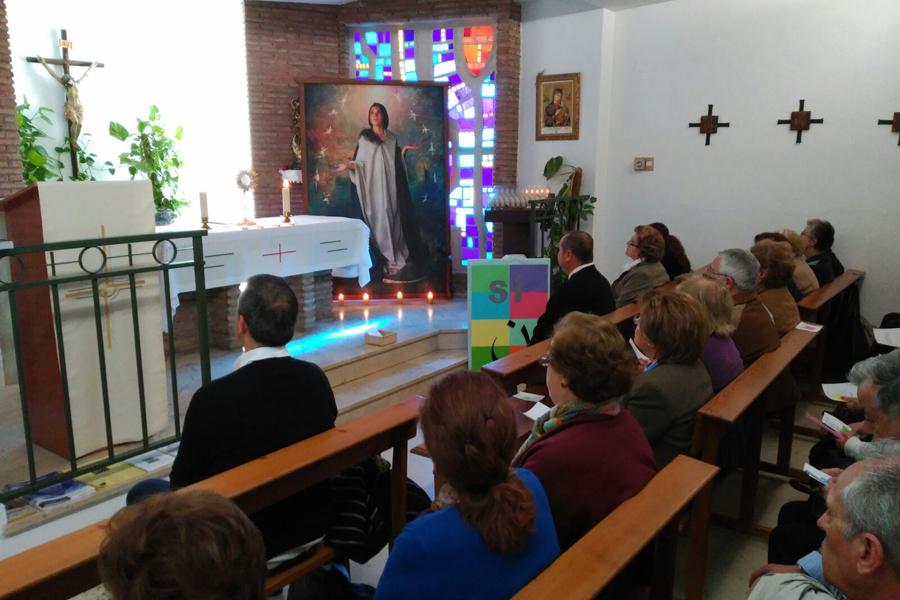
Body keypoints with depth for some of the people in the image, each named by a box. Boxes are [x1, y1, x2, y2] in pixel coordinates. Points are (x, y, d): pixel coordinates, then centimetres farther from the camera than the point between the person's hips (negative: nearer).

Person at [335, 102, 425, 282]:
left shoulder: (392, 138, 13)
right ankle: (386, 265, -4)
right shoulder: (364, 138, 5)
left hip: (391, 186, 3)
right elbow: (360, 163, 0)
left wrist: (404, 150, -1)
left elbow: (396, 161, 13)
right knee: (379, 221, -6)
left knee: (394, 220, 1)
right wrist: (349, 166, -18)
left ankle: (398, 261, 5)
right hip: (374, 186, -3)